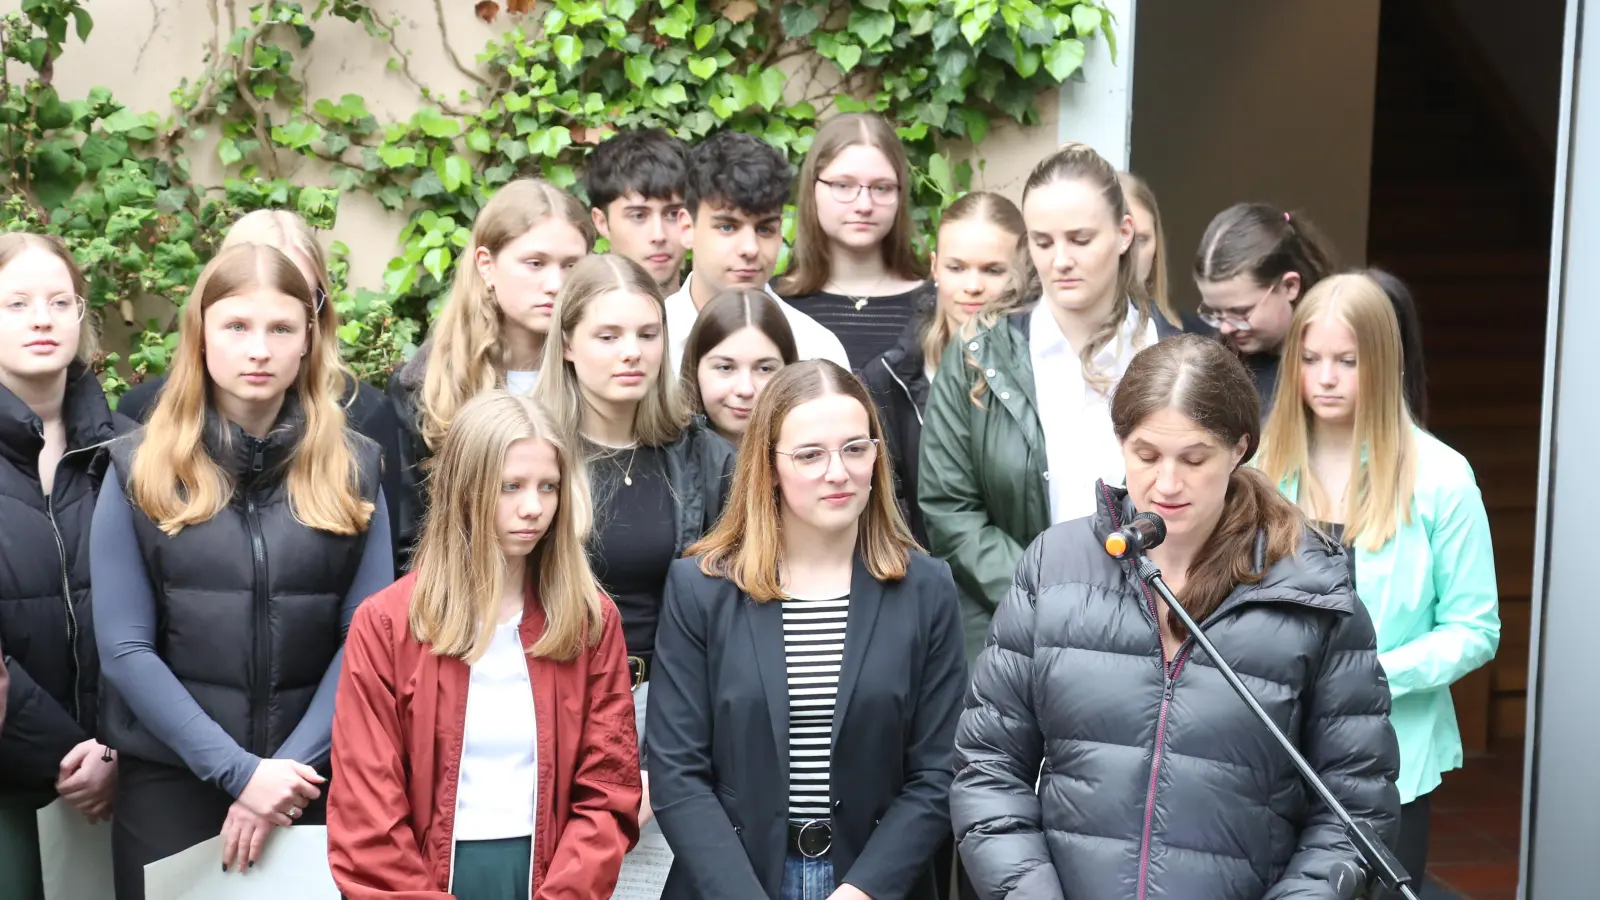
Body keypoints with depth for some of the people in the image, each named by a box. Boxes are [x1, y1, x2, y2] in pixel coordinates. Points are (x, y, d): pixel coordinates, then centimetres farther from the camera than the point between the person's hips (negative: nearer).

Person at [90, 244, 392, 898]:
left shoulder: (354, 468, 3)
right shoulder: (139, 470, 0)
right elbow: (124, 648, -6)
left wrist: (291, 767, -13)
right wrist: (237, 770, -14)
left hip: (314, 778, 1)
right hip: (170, 779, -1)